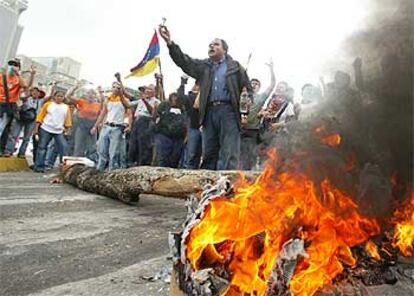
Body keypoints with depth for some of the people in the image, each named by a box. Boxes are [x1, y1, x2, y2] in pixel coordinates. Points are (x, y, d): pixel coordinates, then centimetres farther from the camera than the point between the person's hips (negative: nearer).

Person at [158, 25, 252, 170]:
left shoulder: (235, 66, 12)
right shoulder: (203, 66, 20)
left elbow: (248, 89, 8)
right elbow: (183, 61, 7)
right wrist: (169, 42, -7)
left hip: (228, 110, -3)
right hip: (209, 111, 4)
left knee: (229, 153, -10)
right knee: (209, 153, 6)